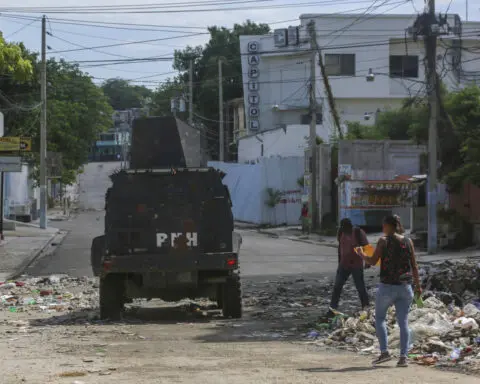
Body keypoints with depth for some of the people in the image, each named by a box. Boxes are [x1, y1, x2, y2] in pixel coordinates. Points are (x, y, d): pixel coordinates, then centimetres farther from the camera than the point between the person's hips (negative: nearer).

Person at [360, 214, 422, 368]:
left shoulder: (384, 241, -7)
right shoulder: (408, 241, 5)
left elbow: (372, 262, -8)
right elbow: (414, 266, 6)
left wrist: (362, 255, 11)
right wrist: (418, 285, 13)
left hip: (387, 286, -3)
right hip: (405, 286, 4)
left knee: (379, 317, 12)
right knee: (403, 322, 5)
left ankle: (384, 352, -2)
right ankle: (403, 357, -1)